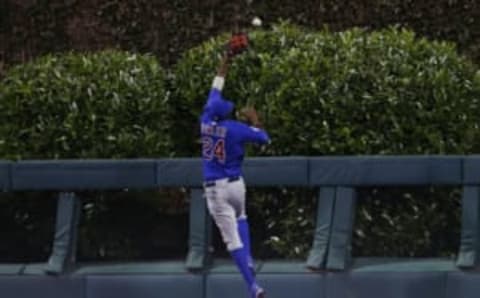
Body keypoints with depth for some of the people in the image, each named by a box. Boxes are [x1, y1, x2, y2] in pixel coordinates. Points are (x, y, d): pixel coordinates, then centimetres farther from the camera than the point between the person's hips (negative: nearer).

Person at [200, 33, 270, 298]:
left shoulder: (206, 121, -1)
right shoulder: (236, 129, -9)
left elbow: (215, 89, 11)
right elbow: (264, 138, 1)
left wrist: (226, 61, 19)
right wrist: (254, 120, 16)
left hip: (214, 188, -1)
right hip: (236, 184, 1)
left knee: (232, 238, -6)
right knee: (240, 219, 34)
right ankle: (248, 261, 17)